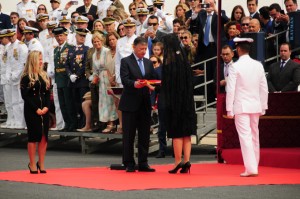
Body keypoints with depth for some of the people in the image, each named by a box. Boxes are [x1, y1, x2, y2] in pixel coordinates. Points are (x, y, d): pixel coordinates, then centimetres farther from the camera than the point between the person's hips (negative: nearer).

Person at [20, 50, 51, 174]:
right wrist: (36, 109, -15)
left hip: (44, 111, 5)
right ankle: (32, 164, 5)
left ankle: (41, 164, 13)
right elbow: (25, 96, -11)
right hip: (31, 111, -5)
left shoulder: (44, 76, 12)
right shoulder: (26, 77, -6)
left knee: (44, 137, 3)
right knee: (33, 136, -3)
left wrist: (46, 107, -6)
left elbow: (48, 93, 10)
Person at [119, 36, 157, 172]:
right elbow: (124, 80, -12)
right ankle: (129, 164, 5)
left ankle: (143, 163, 11)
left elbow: (154, 79, 11)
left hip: (145, 103, 5)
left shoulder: (149, 63, 16)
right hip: (130, 103, -5)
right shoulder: (126, 61, -1)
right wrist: (134, 84, -31)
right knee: (129, 134, 0)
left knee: (145, 134, 5)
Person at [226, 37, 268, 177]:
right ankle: (254, 166, 22)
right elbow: (264, 88, 8)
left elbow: (231, 89, -11)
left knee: (245, 136, -7)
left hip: (241, 107, -5)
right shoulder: (258, 65, 4)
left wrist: (229, 109, -5)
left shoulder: (235, 67, -10)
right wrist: (263, 107, 16)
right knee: (254, 136, 14)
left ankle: (250, 168, -14)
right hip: (255, 106, 5)